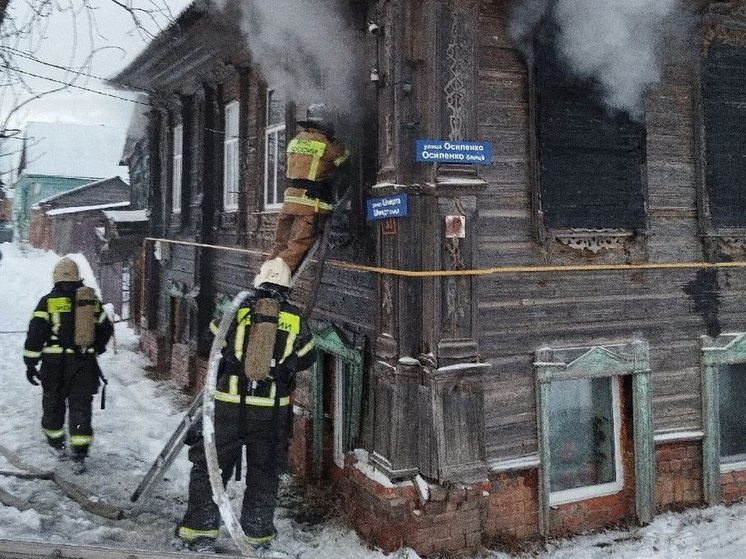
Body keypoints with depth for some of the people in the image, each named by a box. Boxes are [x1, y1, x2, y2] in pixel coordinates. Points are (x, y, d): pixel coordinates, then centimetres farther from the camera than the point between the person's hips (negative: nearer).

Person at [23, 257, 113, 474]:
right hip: (85, 363, 2)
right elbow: (106, 329, 13)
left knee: (53, 402, 19)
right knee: (81, 406, 4)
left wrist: (30, 364, -3)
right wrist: (95, 350, 28)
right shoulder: (91, 300, 5)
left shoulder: (49, 301, -6)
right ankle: (79, 455, -1)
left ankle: (57, 443, 34)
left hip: (55, 362, -2)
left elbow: (36, 334, -9)